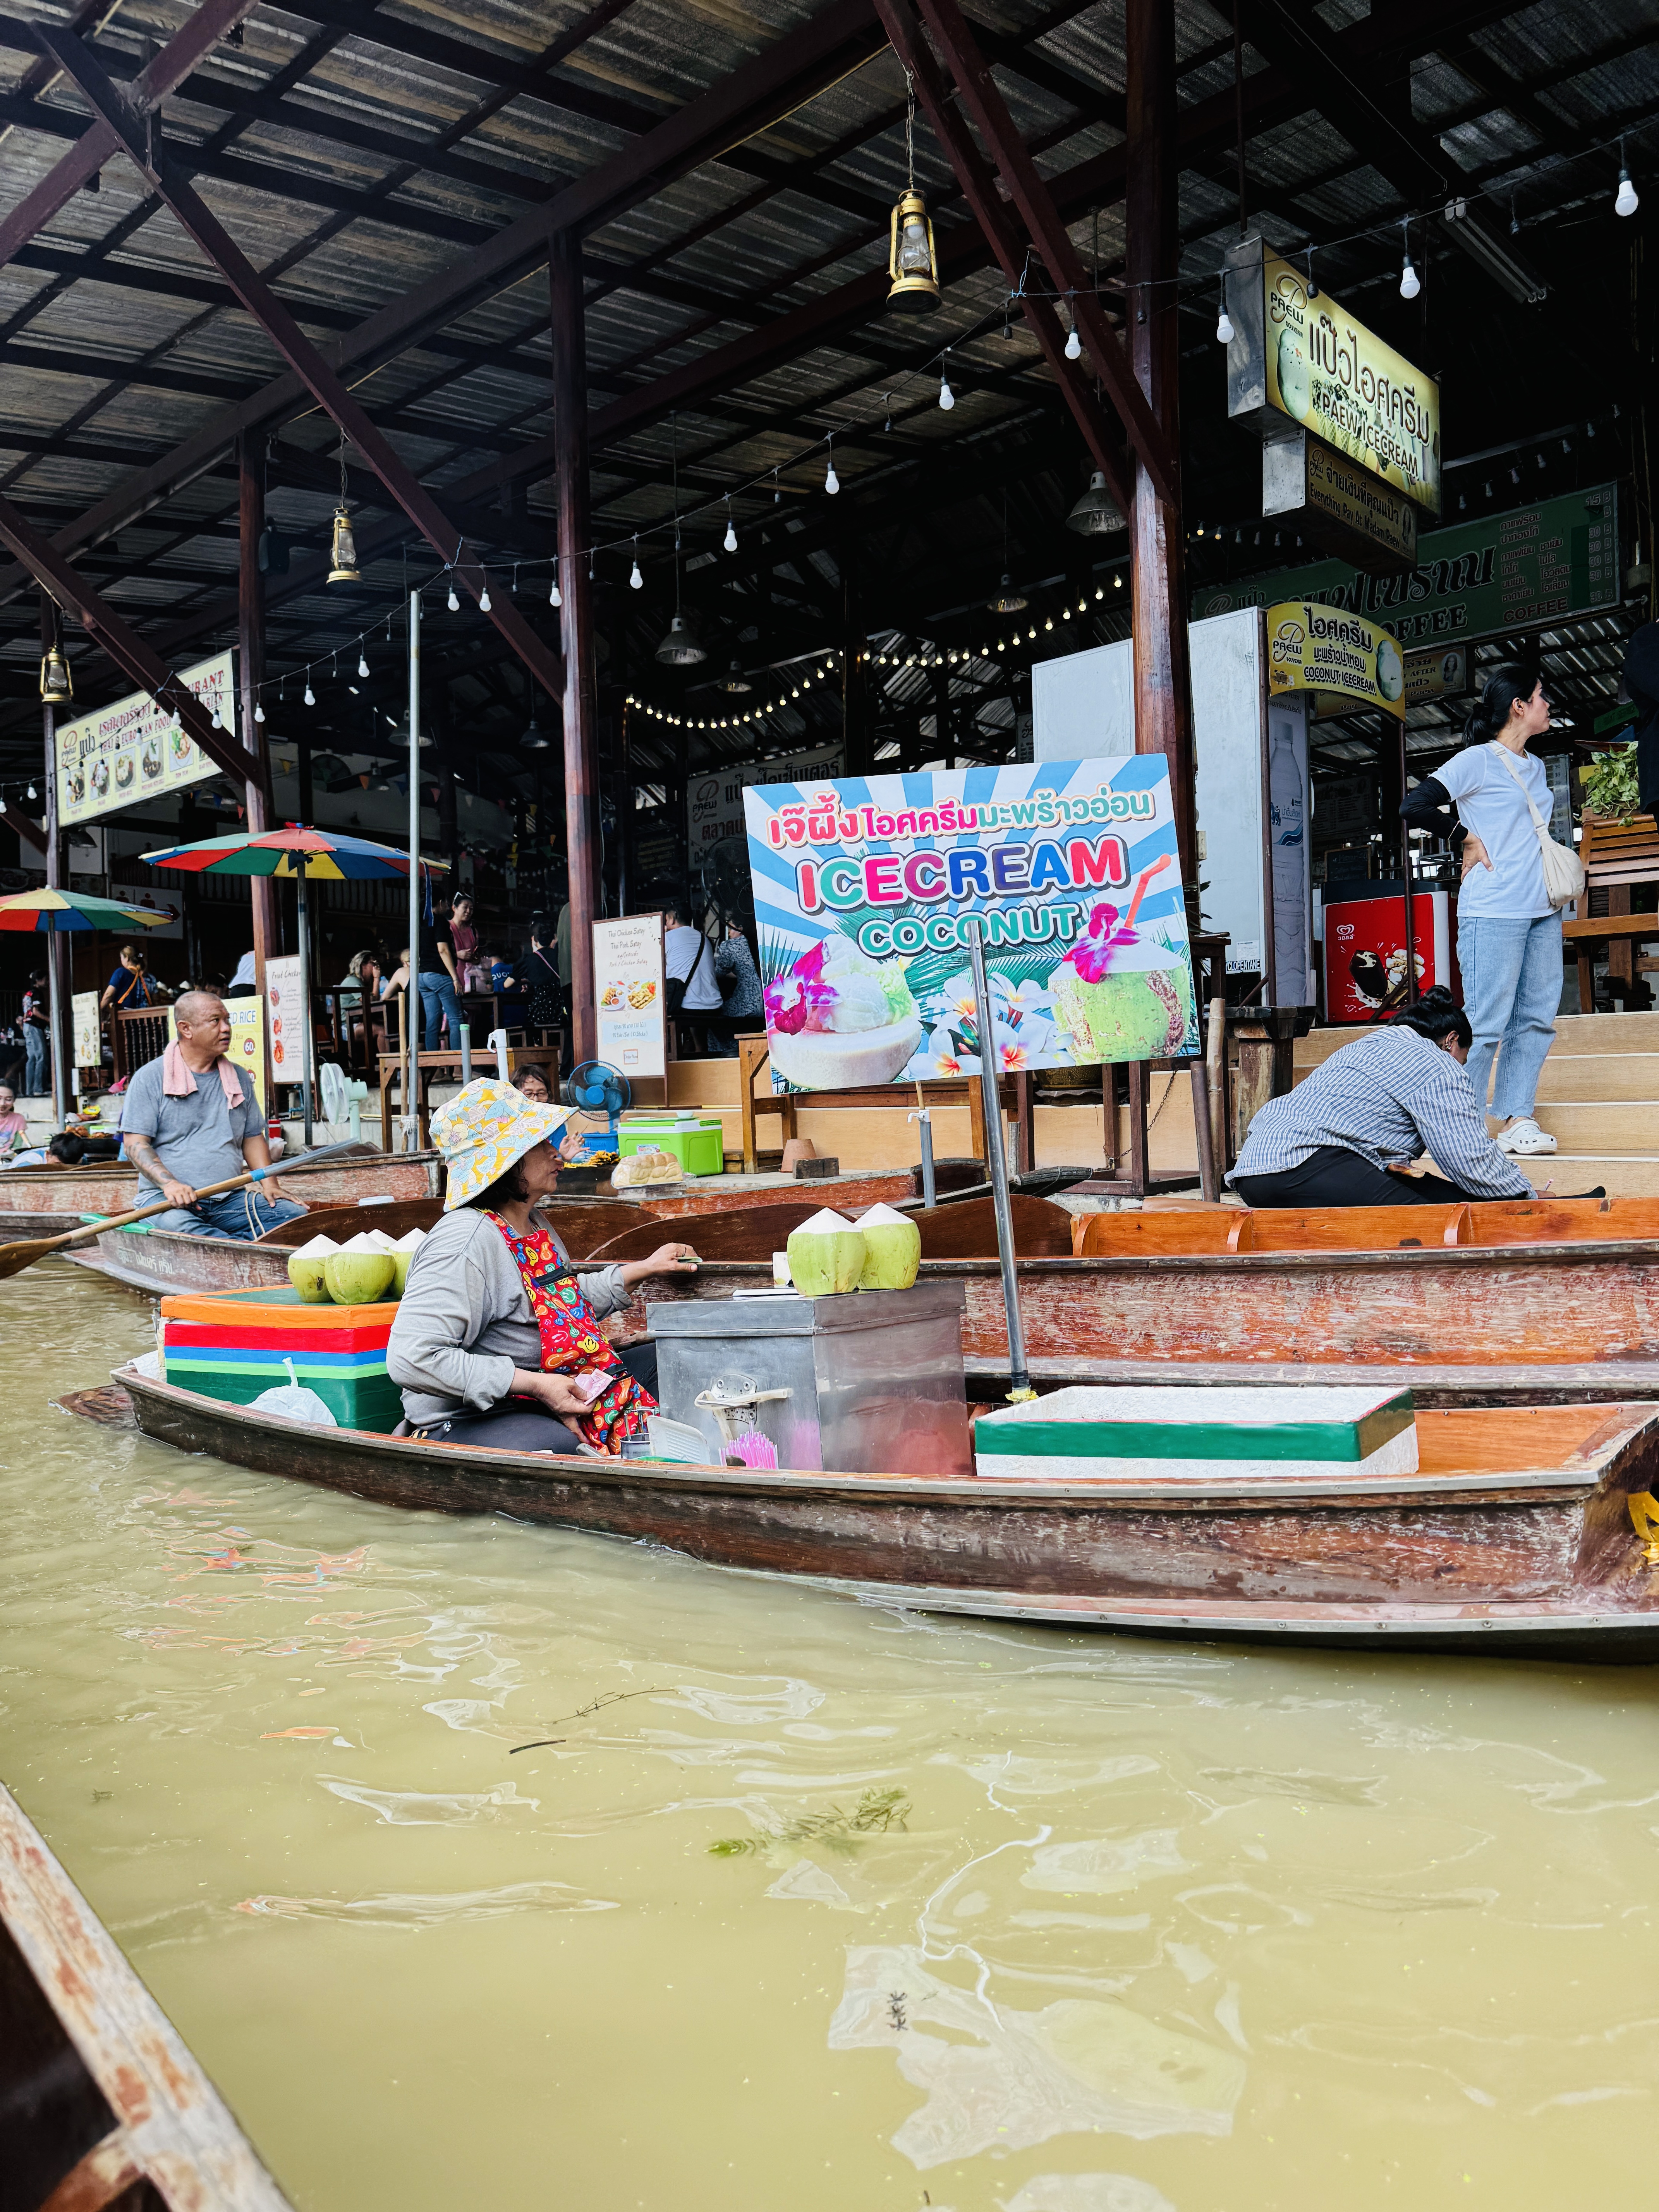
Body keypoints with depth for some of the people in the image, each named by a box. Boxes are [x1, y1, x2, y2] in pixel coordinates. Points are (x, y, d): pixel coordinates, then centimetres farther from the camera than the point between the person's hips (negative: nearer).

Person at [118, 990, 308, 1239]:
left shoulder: (240, 1078, 17)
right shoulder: (150, 1078, 2)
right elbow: (135, 1144, -3)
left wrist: (269, 1183, 3)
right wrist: (169, 1183, -20)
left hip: (230, 1198, 4)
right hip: (166, 1199, -4)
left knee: (297, 1215, -22)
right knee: (177, 1226, -41)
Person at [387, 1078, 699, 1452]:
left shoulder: (532, 1224, 13)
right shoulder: (469, 1240, -21)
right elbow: (411, 1359, -30)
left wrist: (646, 1268, 25)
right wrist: (535, 1385, -26)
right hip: (466, 1422, -10)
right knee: (562, 1444, -40)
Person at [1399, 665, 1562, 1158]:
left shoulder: (1536, 767, 18)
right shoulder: (1479, 760, -6)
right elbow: (1414, 805, -16)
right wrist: (1467, 839, -10)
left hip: (1543, 912, 8)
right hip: (1494, 912, -8)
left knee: (1538, 1017, 5)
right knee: (1487, 1023, -7)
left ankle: (1516, 1118, 10)